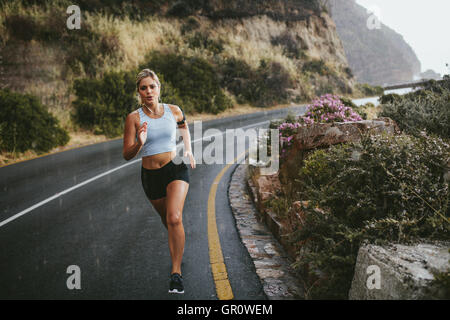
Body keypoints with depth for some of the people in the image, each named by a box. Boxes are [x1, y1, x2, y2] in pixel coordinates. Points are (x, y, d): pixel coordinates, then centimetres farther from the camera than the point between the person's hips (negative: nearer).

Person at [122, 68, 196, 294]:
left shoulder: (173, 111, -2)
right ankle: (177, 243, 54)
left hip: (176, 169, -1)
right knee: (167, 220, 18)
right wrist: (140, 143, -28)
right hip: (151, 176, 1)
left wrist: (188, 149, 12)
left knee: (174, 218, -21)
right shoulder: (134, 118, -8)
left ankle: (176, 273, -14)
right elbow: (127, 155, -9)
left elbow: (183, 126, 23)